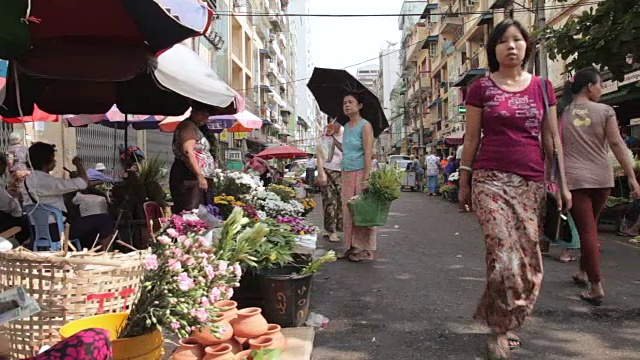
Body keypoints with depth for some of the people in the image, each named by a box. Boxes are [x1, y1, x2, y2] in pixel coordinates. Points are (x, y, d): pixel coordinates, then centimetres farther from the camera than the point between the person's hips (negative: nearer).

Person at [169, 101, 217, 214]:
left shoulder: (195, 128, 24)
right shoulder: (188, 126, -7)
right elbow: (188, 152, -20)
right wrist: (200, 176, -25)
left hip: (195, 178, 10)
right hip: (187, 177, -10)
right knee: (189, 213, -15)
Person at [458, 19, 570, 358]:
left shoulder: (542, 87, 11)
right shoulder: (481, 88, 3)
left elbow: (551, 139, 11)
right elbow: (471, 139, 4)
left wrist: (562, 184, 7)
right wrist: (464, 183, 4)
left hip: (531, 183, 4)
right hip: (492, 180, -3)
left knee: (528, 259, 5)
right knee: (505, 257, -12)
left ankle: (505, 322, 25)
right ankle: (499, 332, 6)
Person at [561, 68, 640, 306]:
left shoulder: (563, 114, 3)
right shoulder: (605, 111, 0)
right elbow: (617, 144, -6)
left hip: (574, 179, -1)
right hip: (601, 178, 1)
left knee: (587, 230, -2)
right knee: (590, 227, 19)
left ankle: (596, 287, -5)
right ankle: (583, 272, 32)